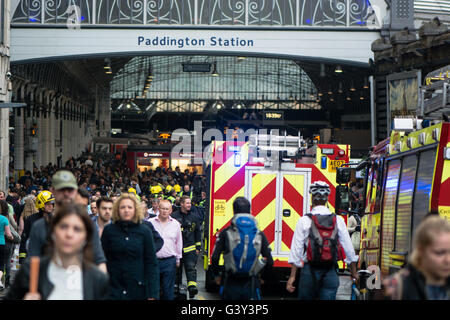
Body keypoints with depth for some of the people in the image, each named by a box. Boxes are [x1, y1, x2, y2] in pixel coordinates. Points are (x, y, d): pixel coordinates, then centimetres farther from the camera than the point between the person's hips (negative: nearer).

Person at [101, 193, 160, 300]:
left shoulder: (145, 231, 2)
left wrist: (152, 294, -5)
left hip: (138, 289, 0)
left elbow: (152, 263, 1)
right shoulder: (109, 230, 2)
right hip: (114, 289, 0)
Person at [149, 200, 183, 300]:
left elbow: (179, 243, 16)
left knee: (168, 289, 2)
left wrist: (178, 259, 16)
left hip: (169, 261, 1)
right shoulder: (150, 223, 1)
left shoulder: (176, 224, 7)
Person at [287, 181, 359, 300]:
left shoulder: (304, 221, -4)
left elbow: (296, 249, -5)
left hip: (309, 271, -1)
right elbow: (348, 249, 4)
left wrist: (292, 276, -2)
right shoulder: (338, 220, 1)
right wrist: (354, 272, 16)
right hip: (330, 272, 1)